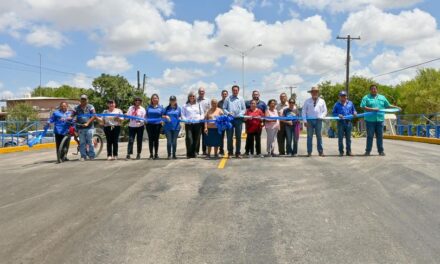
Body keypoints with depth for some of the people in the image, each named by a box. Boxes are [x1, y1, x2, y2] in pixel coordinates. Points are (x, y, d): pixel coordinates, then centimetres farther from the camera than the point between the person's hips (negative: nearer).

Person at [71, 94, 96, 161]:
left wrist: (87, 123, -14)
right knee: (82, 142, 1)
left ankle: (91, 156, 7)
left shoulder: (90, 107, 4)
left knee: (89, 142, -2)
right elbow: (72, 115, 5)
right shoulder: (77, 108, 10)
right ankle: (83, 156, 7)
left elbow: (94, 116, -4)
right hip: (80, 128, 2)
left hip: (89, 127, -2)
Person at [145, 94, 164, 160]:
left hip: (157, 125, 0)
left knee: (156, 139, 4)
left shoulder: (160, 107, 8)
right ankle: (151, 154, 7)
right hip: (149, 124, 1)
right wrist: (145, 120, -6)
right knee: (150, 139, 1)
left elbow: (162, 116, 10)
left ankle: (156, 154, 13)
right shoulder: (149, 107, 10)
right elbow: (146, 115, 13)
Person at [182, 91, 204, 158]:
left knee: (196, 139, -1)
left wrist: (201, 118, -3)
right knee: (189, 138, -14)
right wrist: (185, 119, -10)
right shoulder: (185, 106, 15)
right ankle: (189, 154, -10)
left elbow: (202, 113, 17)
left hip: (197, 124, 2)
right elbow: (183, 114, 9)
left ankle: (194, 153, 8)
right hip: (189, 124, -2)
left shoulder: (198, 105, 20)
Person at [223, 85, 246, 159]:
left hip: (238, 119, 1)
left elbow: (244, 109, 10)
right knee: (229, 137, 0)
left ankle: (238, 153, 12)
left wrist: (240, 114, -7)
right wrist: (228, 113, -12)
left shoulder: (241, 99, 9)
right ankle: (230, 152, 10)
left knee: (238, 137, 4)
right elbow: (224, 108, 7)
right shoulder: (228, 99, 7)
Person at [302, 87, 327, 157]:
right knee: (309, 136, -1)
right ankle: (309, 152, 3)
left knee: (319, 136, 2)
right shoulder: (307, 101, 8)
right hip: (309, 120, 0)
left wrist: (321, 116, -6)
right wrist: (305, 121, -4)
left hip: (318, 120, 1)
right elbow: (304, 111, 5)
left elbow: (325, 111, 13)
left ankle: (321, 151, 7)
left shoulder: (322, 101, 11)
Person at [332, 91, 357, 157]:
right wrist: (338, 115, -15)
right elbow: (333, 113, 4)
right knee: (340, 138, 0)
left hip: (348, 122, 2)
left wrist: (354, 113, -6)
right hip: (340, 122, -2)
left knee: (348, 138, 6)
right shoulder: (337, 104, 4)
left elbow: (354, 111, 17)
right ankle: (341, 152, 8)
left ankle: (349, 151, 14)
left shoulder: (350, 103, 11)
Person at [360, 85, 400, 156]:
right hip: (370, 120, -3)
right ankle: (368, 151, 5)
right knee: (370, 136, -1)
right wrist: (372, 109, -16)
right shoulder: (366, 98, 4)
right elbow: (363, 107, -7)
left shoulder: (382, 97, 16)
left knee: (380, 136, 6)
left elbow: (388, 105, 19)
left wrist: (396, 107, 7)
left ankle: (381, 151, 13)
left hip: (380, 119, 3)